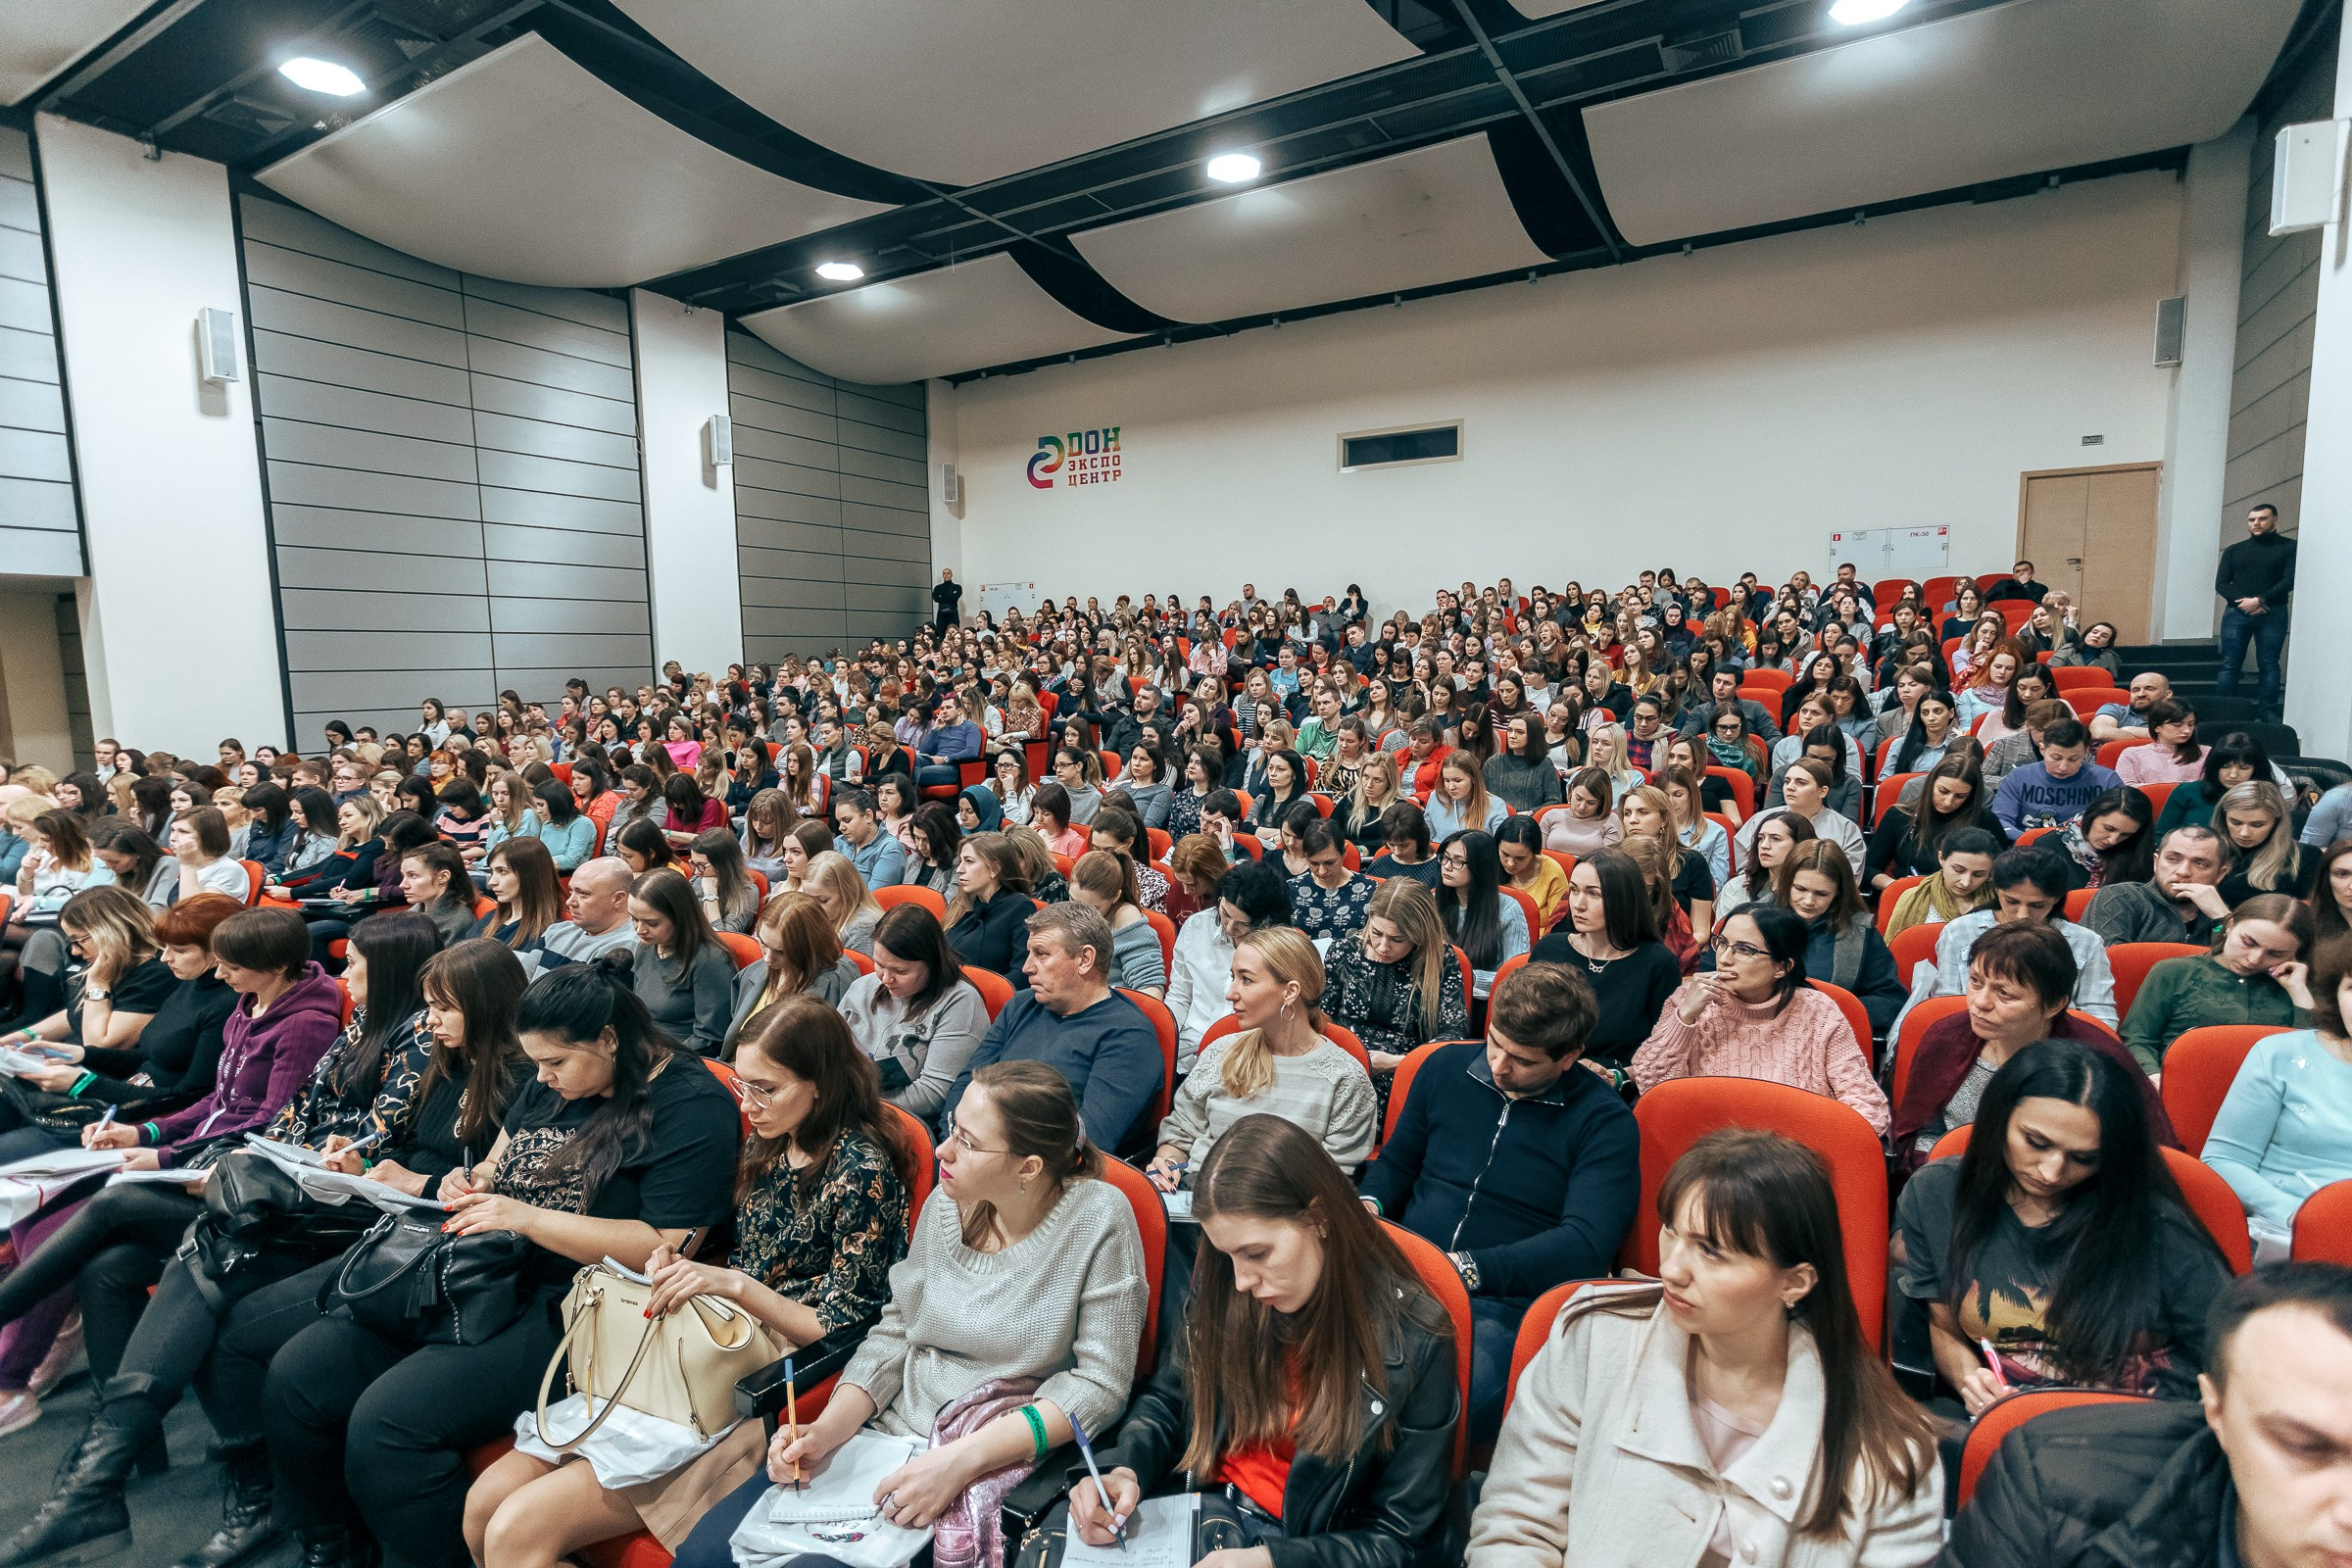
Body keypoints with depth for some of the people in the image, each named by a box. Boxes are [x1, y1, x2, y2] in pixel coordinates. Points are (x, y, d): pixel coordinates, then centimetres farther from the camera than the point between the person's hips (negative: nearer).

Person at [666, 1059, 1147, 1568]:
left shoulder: (1098, 1217, -17)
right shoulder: (947, 1201, -2)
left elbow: (1100, 1383, -16)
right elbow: (896, 1330, 7)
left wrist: (962, 1458, -23)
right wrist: (826, 1429, -9)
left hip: (999, 1466, -5)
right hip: (886, 1429, 5)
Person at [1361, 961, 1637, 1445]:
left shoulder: (1605, 1123, -1)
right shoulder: (1447, 1066, 11)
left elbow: (1587, 1245, -11)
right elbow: (1395, 1161, 25)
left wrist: (1468, 1269, -20)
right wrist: (1369, 1205, 2)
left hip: (1505, 1301, -3)